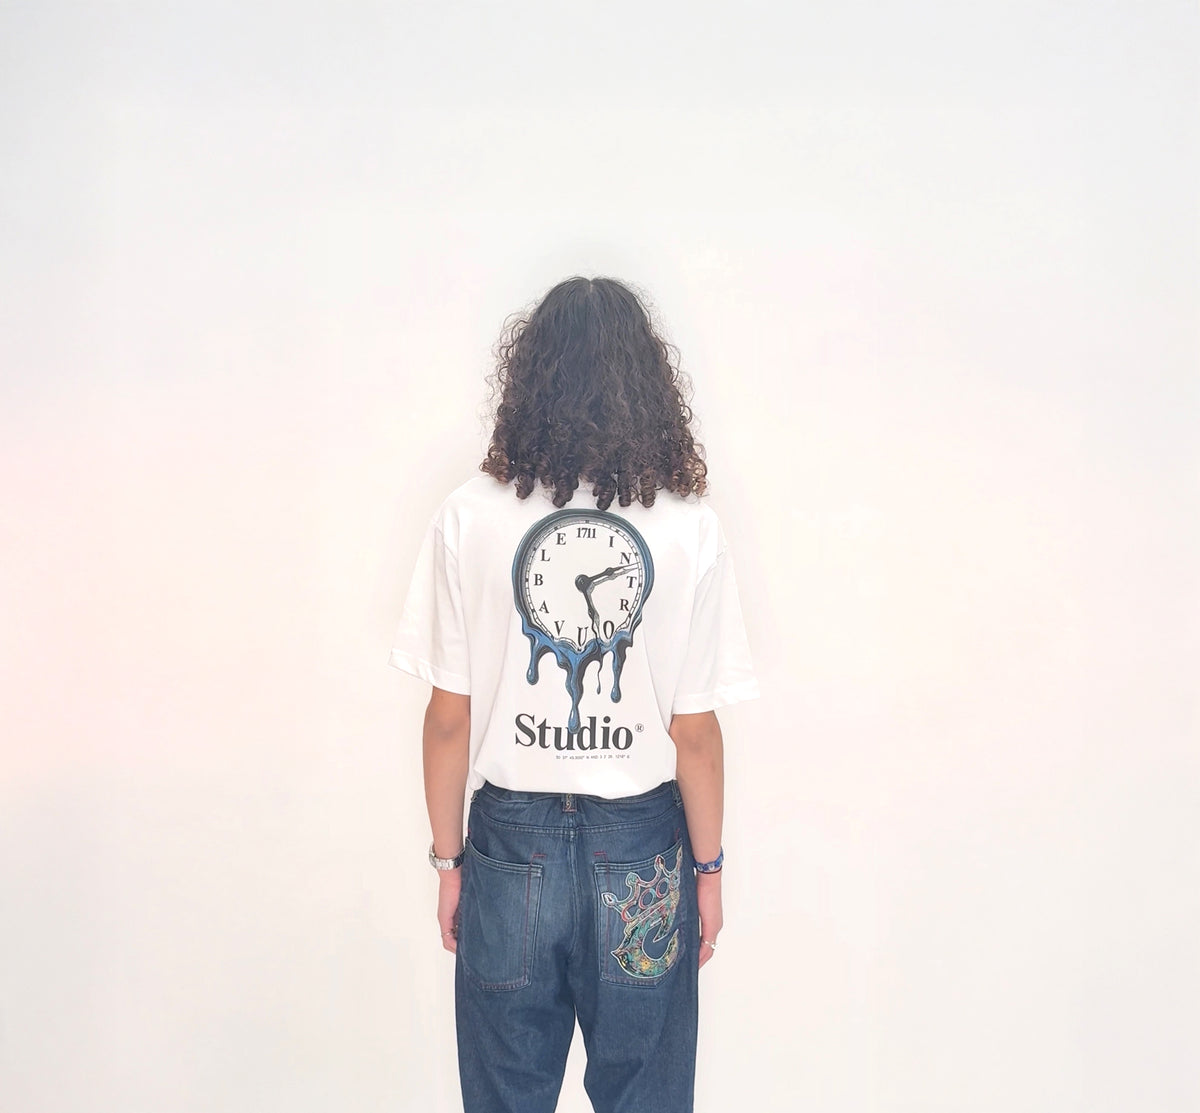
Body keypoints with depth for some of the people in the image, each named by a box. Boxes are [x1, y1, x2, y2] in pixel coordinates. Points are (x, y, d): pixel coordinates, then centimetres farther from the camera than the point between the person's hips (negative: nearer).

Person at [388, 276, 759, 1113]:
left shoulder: (471, 518, -10)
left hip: (513, 843, 1)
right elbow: (695, 733, -8)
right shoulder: (690, 528, -11)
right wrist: (709, 867, 5)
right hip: (642, 855, 0)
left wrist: (450, 860, 6)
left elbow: (449, 720, -6)